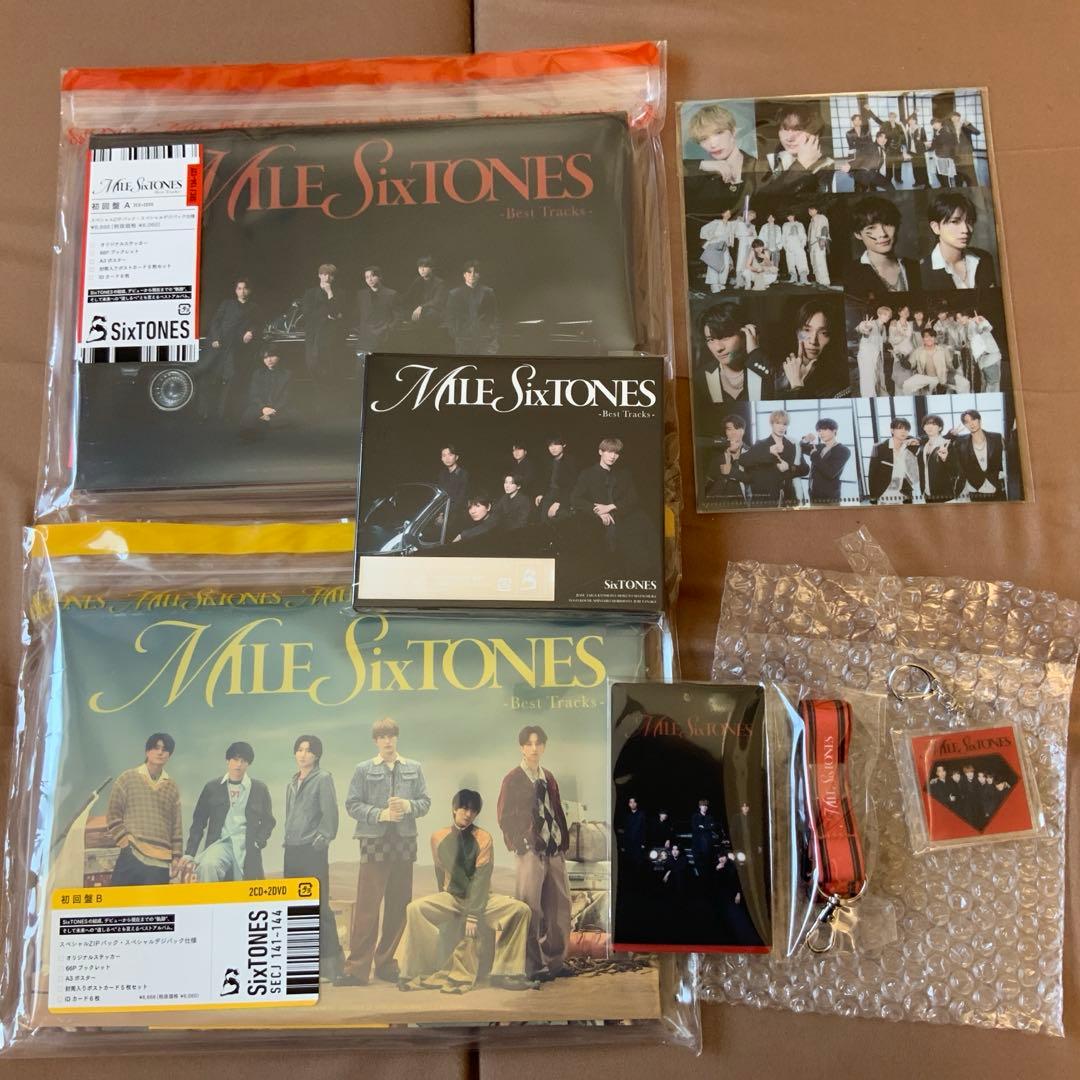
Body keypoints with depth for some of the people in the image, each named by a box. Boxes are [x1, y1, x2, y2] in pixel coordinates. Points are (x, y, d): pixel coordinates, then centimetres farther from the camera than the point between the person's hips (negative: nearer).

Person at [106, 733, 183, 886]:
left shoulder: (172, 787, 14)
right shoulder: (127, 778, 7)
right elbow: (113, 815, 4)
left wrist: (176, 856, 8)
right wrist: (126, 843, -5)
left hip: (161, 861, 2)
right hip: (131, 856, -2)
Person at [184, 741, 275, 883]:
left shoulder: (260, 789, 10)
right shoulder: (212, 787, 10)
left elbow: (268, 821, 17)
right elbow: (199, 822, 11)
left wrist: (258, 843, 0)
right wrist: (190, 854, 5)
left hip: (247, 850, 1)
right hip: (220, 843, -1)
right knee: (207, 865, -34)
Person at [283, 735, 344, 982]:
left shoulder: (323, 778, -2)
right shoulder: (291, 783, 18)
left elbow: (330, 813, -9)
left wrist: (322, 838, -15)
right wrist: (288, 839, 11)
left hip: (313, 850, -7)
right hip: (292, 851, 7)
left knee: (319, 906, -8)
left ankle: (330, 961, -3)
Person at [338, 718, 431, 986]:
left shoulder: (414, 768, 9)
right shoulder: (364, 769, 2)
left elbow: (425, 801, 8)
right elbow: (352, 805, -2)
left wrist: (408, 806, -12)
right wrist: (381, 814, -14)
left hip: (404, 843, 3)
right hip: (374, 841, -3)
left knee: (399, 906, 8)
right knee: (366, 906, -6)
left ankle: (386, 963, 19)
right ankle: (358, 967, 0)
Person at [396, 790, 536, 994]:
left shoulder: (483, 838, -9)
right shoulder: (439, 837, -3)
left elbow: (481, 878, -15)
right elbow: (441, 874, 6)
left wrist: (473, 915, -20)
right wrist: (447, 904, 0)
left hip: (481, 898, -1)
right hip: (451, 897, 1)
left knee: (521, 910, -25)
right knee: (415, 908, -27)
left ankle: (505, 973, -14)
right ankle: (417, 973, -17)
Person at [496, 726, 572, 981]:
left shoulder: (548, 778, 13)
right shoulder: (513, 779, -3)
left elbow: (557, 812, 15)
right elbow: (504, 817, -4)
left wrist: (564, 842, 7)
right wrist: (522, 844, -10)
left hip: (554, 849, 6)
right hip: (530, 850, -6)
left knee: (559, 904, 8)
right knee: (531, 909, -4)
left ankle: (555, 960, 19)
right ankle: (533, 965, 6)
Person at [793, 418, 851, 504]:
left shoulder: (843, 451, -6)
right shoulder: (819, 447, 12)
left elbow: (830, 473, -19)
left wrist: (815, 455, -11)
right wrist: (805, 441, 3)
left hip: (830, 497, -6)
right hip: (814, 496, 6)